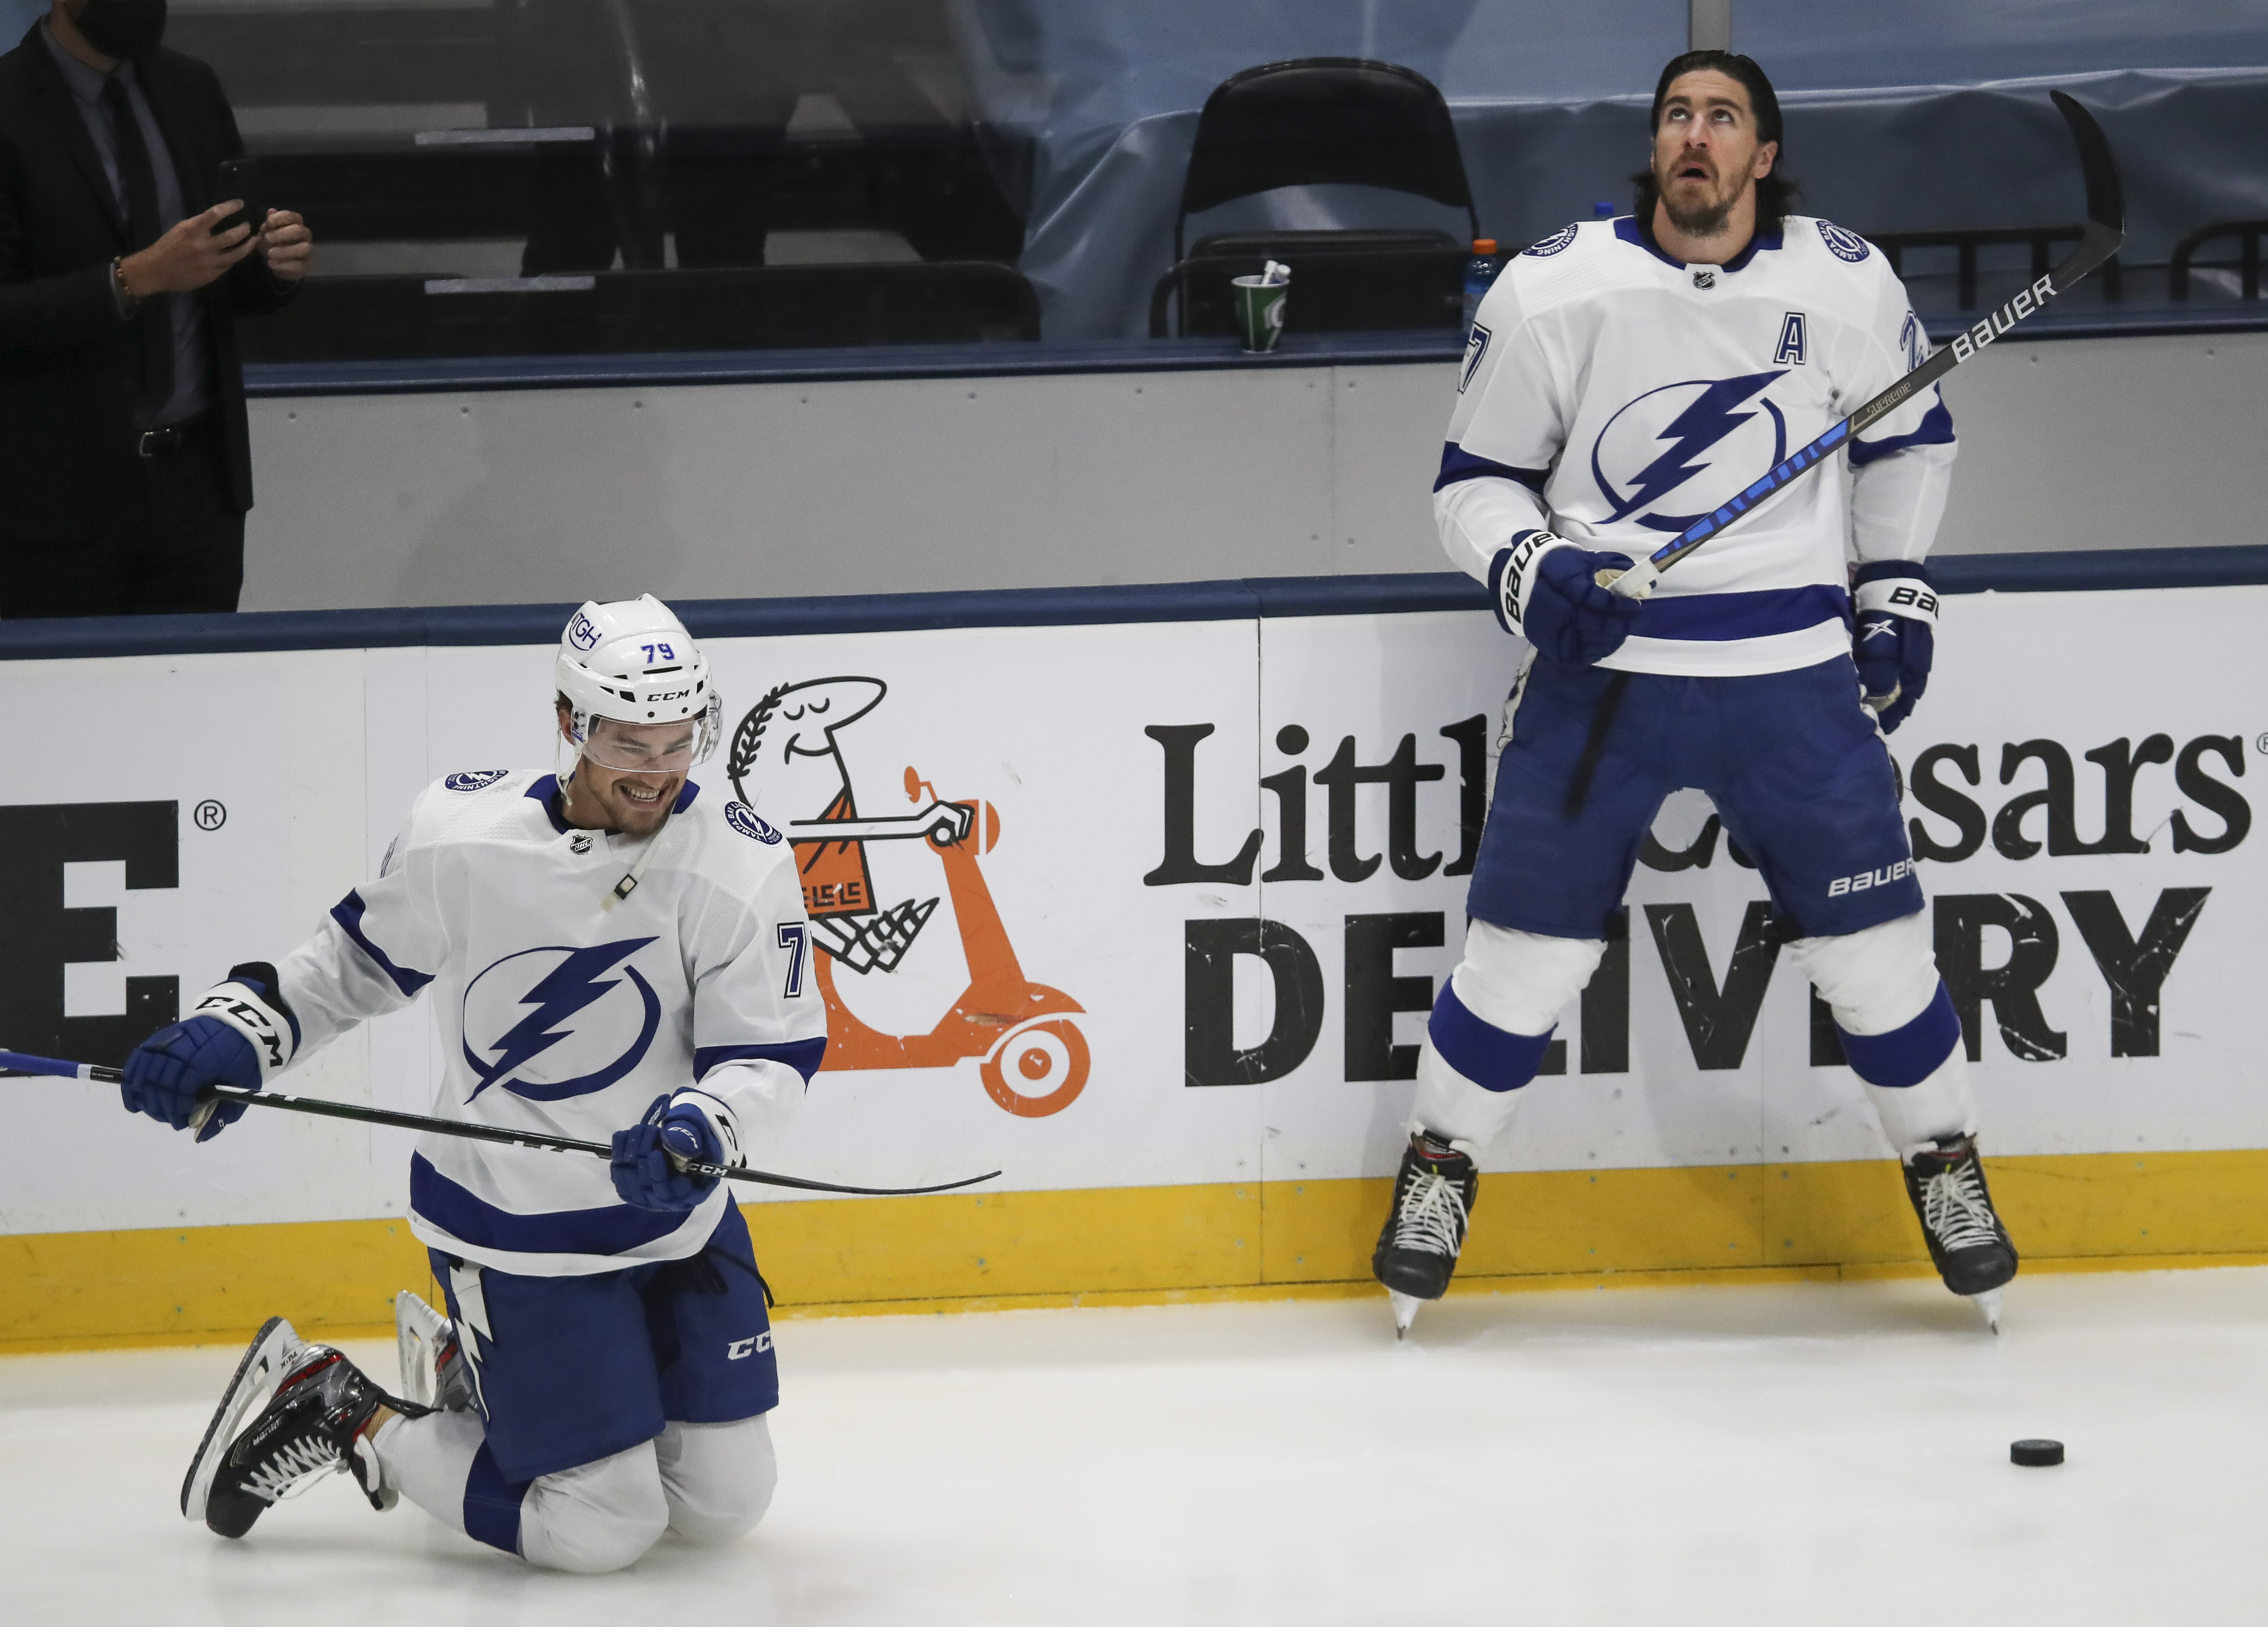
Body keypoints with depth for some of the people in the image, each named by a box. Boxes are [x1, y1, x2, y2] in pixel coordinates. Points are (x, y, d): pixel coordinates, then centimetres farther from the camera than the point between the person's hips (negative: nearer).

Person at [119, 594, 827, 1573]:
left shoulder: (743, 867, -11)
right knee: (600, 1529, -9)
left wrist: (701, 1128, -32)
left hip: (679, 1219, 4)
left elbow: (771, 1057, -12)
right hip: (511, 1229, -4)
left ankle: (469, 1374, 33)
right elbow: (362, 957, 6)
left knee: (723, 1506, 10)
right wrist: (238, 1031, -6)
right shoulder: (460, 832, -13)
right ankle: (343, 1417, 13)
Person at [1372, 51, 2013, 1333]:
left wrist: (1897, 586, 10)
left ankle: (1947, 1166, 26)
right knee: (1530, 944, 0)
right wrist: (1532, 569, -16)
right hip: (1600, 663, -1)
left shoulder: (1845, 285, -3)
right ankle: (1441, 1165, 22)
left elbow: (1910, 432, 15)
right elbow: (1473, 478, 1)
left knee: (1873, 939, 4)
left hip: (1792, 670, 1)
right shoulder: (1555, 290, -7)